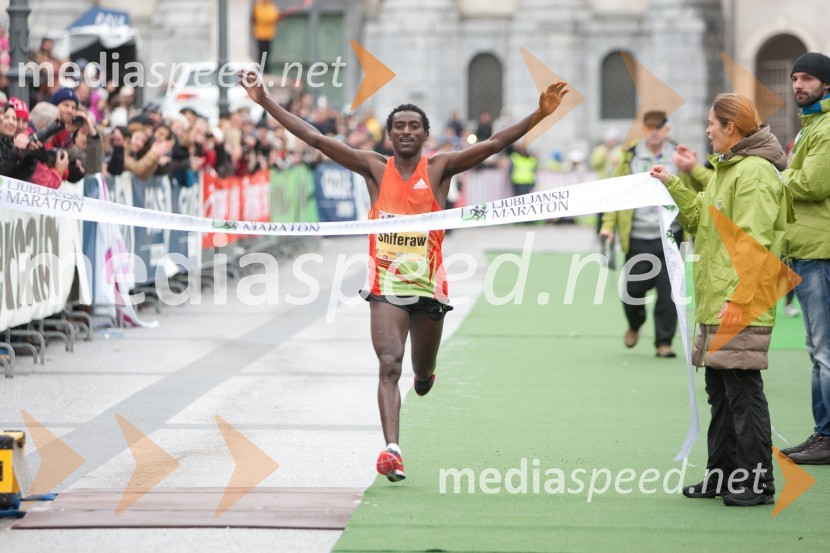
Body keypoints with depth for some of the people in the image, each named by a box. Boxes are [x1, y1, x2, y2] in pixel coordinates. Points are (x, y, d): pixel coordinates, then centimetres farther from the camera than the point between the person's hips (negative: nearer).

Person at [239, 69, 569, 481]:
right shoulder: (375, 168, 1)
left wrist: (540, 115, -21)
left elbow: (494, 144, -10)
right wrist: (265, 101, -9)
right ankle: (391, 449, -26)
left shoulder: (439, 168, -1)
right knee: (389, 365, -18)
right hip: (386, 285, -1)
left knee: (423, 373, 17)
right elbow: (315, 139, -3)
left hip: (429, 286, 1)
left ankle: (424, 373, 55)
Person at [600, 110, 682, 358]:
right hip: (638, 237, 0)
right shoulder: (630, 157, 4)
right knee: (633, 288, 3)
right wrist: (609, 224, -2)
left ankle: (664, 342, 6)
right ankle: (634, 324, 34)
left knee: (667, 291, -3)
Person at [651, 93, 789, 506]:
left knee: (743, 392, -8)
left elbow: (753, 244, -20)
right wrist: (673, 185, 19)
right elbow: (703, 218, 24)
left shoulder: (755, 173, -14)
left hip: (742, 308, -10)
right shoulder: (728, 169, 19)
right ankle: (723, 474, 21)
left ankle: (756, 483, -4)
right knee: (720, 391, 14)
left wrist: (737, 299, -25)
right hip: (716, 305, 10)